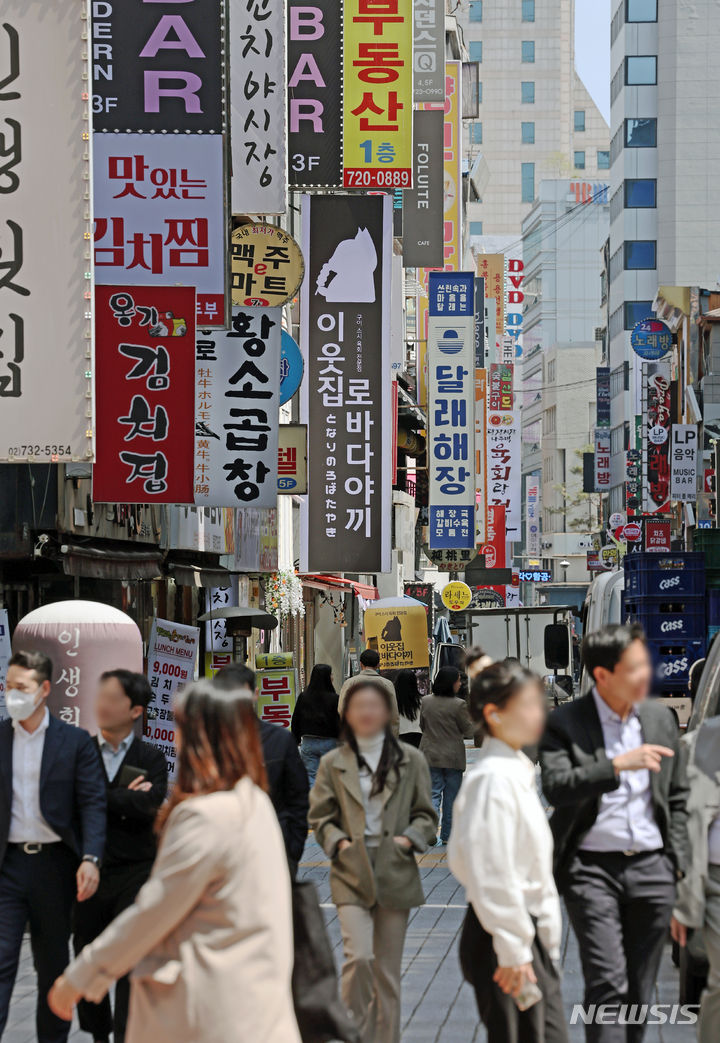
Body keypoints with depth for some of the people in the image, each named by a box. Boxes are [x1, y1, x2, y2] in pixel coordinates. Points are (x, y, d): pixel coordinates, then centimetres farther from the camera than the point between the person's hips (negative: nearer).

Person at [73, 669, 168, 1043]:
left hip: (136, 872, -2)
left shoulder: (151, 759, 2)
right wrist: (124, 799, -11)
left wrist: (104, 800, -10)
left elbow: (148, 807, -15)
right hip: (90, 871, 2)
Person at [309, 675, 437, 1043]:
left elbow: (426, 815, 9)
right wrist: (339, 842, -8)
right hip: (351, 873, -1)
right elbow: (320, 817, 9)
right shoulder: (333, 763, 6)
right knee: (358, 957, -17)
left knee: (388, 969, 6)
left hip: (395, 873, 1)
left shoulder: (410, 760, 6)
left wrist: (408, 839, -9)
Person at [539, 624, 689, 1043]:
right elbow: (556, 786, -21)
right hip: (593, 868, -4)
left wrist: (676, 862, 11)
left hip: (652, 867, 4)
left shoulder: (661, 717, 9)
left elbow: (677, 797, 16)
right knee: (607, 984, -12)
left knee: (640, 991, 9)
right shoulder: (565, 723, -5)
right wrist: (618, 765, -28)